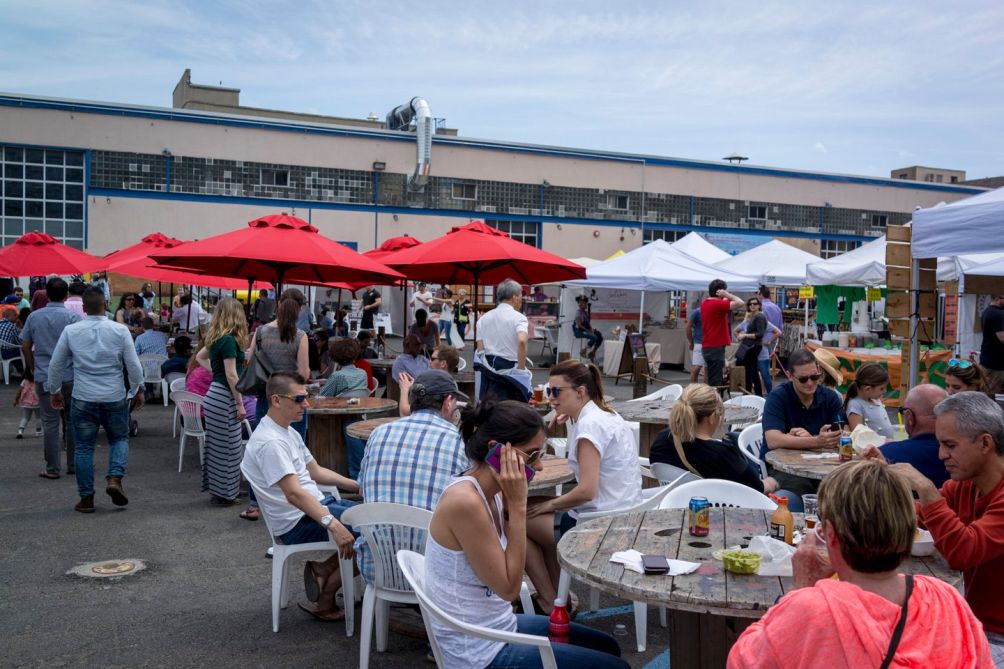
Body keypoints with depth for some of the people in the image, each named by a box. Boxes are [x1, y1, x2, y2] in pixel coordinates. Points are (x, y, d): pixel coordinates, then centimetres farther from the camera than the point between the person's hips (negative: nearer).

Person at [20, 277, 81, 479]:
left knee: (50, 423, 5)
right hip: (69, 377, -2)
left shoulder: (34, 317, 3)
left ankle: (52, 469, 8)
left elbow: (25, 345, 8)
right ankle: (73, 464, 17)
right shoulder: (72, 317, -8)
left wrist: (33, 367, 21)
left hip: (43, 377, 2)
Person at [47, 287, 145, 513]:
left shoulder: (70, 331, -2)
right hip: (115, 398, -1)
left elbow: (56, 364, 5)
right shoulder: (120, 330, -7)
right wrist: (138, 390, 9)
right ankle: (115, 478, -4)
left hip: (83, 399, 1)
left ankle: (86, 498, 14)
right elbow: (133, 364, -5)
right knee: (119, 439, 18)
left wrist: (54, 390, 19)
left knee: (84, 447, 10)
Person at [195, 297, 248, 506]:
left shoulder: (216, 338, 10)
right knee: (227, 447, -1)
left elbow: (200, 357, 28)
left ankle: (217, 489, 26)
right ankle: (223, 494, 6)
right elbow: (231, 375, -19)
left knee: (217, 446, 16)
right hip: (224, 398, -9)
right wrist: (240, 404, -15)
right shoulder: (229, 340, -17)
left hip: (214, 394, 9)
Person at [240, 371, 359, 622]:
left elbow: (315, 471, 20)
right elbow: (293, 493, -30)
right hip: (297, 522, -10)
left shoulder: (288, 432, 13)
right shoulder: (269, 442, -20)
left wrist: (358, 486, 8)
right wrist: (332, 524, -40)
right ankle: (325, 602, -3)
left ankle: (323, 571, 5)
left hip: (317, 504, 10)